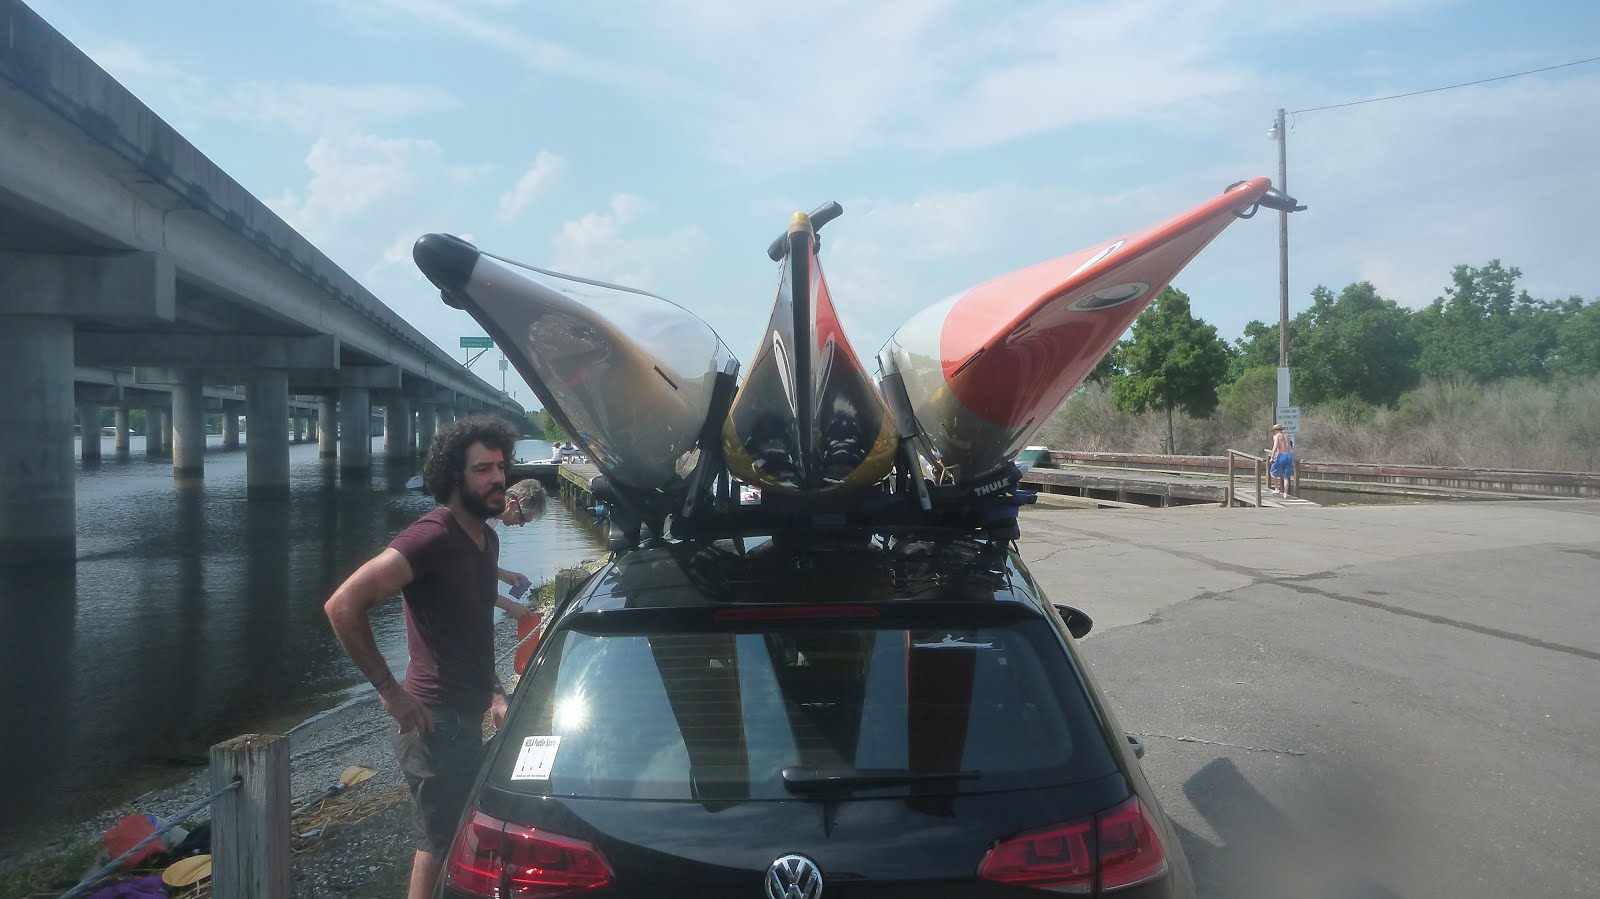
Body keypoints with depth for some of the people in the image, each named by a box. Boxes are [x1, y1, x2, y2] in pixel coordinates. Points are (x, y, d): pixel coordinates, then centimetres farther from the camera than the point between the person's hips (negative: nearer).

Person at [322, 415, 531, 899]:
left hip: (469, 718, 9)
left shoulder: (487, 538, 8)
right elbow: (343, 606, -27)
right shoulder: (431, 537, -21)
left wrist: (494, 691, 13)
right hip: (435, 723, -9)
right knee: (442, 844, 3)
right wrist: (390, 690, -22)